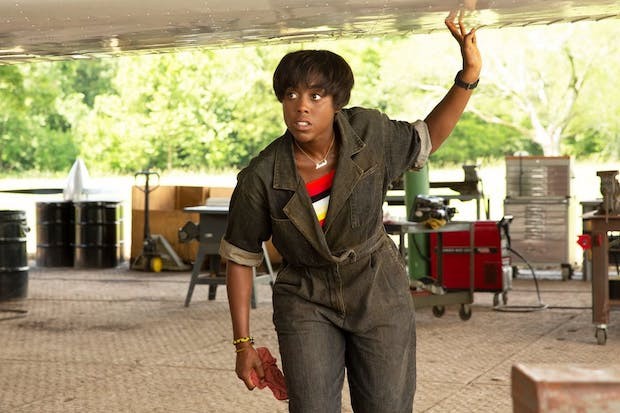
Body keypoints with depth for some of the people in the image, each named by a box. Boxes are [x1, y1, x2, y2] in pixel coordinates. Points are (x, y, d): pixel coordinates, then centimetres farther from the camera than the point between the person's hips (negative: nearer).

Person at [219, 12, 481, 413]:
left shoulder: (367, 131, -15)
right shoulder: (260, 178, -20)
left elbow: (424, 141, 5)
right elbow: (239, 258, -6)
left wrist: (469, 75, -7)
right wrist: (243, 345, -5)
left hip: (379, 294, 2)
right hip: (307, 304, -1)